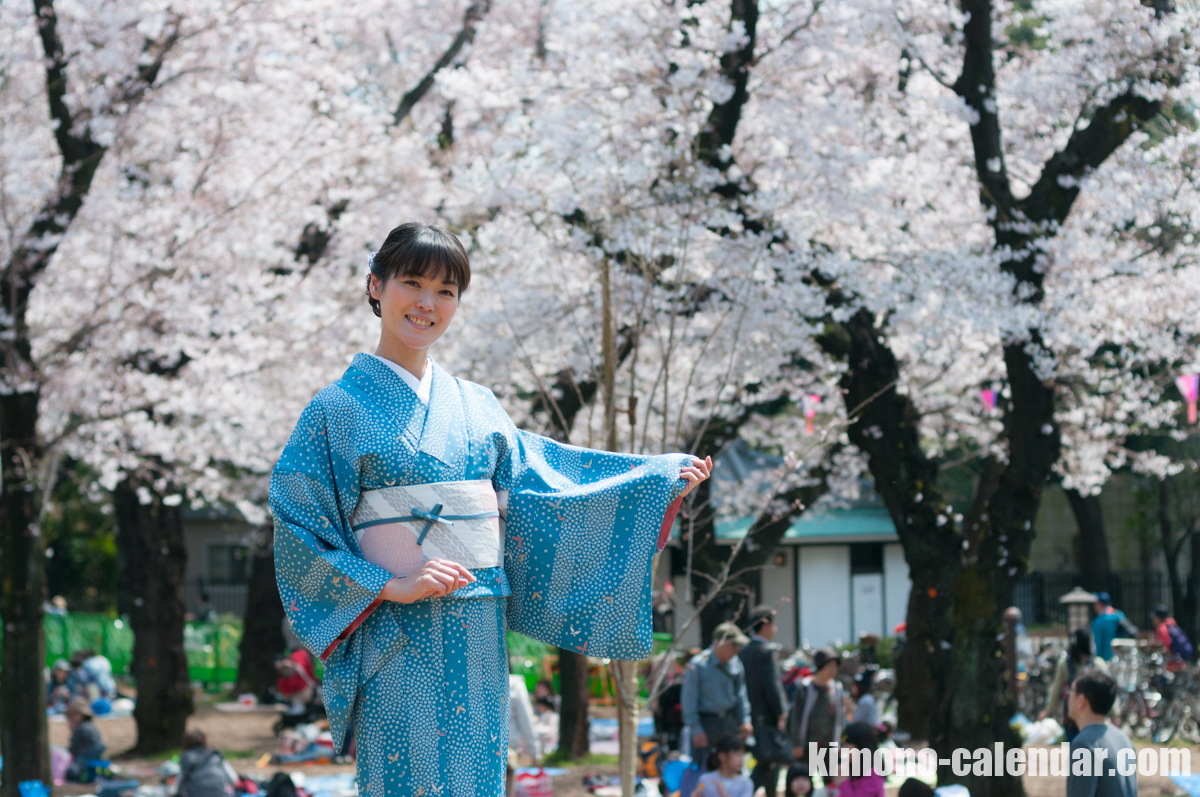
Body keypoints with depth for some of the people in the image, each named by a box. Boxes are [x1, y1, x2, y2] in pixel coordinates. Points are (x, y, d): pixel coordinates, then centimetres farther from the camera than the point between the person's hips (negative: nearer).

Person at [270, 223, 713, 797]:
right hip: (396, 642, -4)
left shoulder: (475, 406, 15)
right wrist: (392, 587, -14)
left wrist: (664, 477, 11)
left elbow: (536, 483, 14)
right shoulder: (339, 409, 1)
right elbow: (299, 532, -3)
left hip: (478, 642, 4)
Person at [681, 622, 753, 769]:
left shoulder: (735, 663, 4)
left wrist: (745, 720, 9)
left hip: (728, 722, 6)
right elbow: (689, 700, -11)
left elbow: (740, 694, 16)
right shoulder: (697, 665, -14)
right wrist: (696, 730, -12)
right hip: (706, 723, -6)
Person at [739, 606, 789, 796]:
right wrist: (781, 714, -13)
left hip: (749, 715, 8)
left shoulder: (742, 652, 8)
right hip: (767, 717, -8)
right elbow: (773, 686, -19)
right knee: (768, 763, -5)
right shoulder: (767, 651, -15)